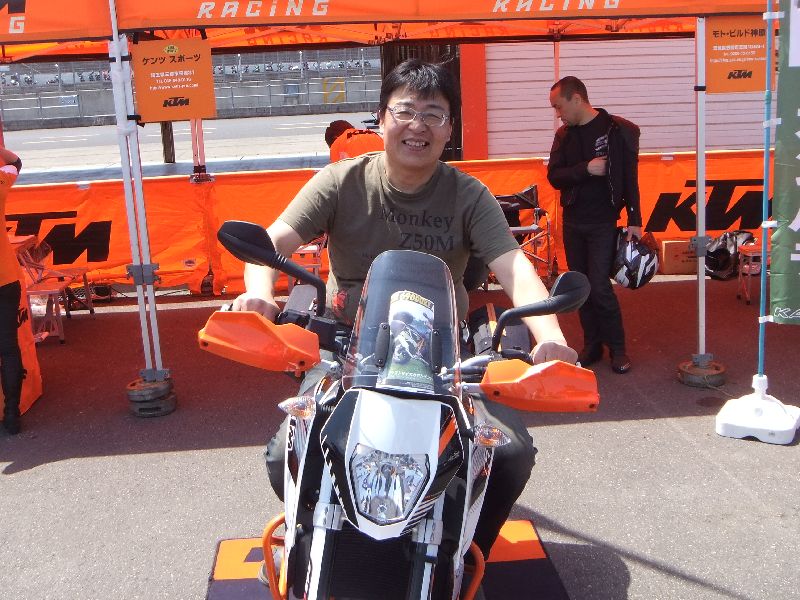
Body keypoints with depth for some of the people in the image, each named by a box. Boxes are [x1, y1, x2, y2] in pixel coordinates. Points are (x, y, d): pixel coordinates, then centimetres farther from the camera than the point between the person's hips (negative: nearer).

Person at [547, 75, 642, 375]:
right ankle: (592, 344, 21)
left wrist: (634, 221, -7)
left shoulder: (620, 130, -6)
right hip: (572, 221, 5)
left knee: (599, 286, -9)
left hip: (603, 221, -5)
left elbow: (630, 178, -4)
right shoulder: (564, 135, 6)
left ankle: (617, 347, 7)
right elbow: (554, 176, -2)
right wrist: (586, 169, -17)